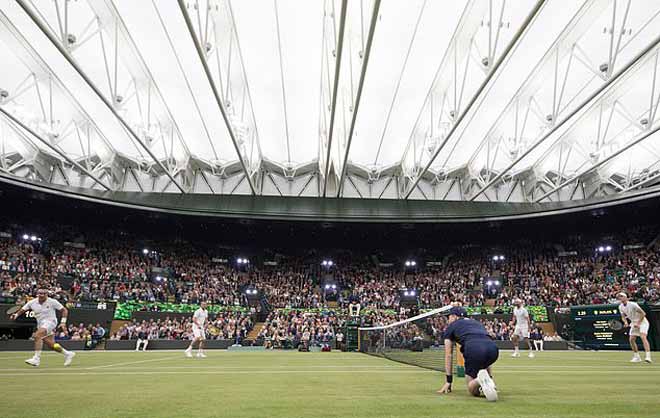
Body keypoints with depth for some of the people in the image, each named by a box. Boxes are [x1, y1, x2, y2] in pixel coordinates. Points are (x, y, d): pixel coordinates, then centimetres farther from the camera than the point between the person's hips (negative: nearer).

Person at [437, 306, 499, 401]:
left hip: (474, 349, -5)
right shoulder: (478, 323, 39)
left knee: (472, 390, 11)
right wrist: (490, 377, 45)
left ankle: (480, 380, -22)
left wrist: (449, 381, 27)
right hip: (493, 350, 5)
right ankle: (487, 379, 6)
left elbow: (448, 355, 24)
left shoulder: (451, 327, 27)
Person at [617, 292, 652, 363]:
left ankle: (648, 357, -31)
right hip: (634, 323, 7)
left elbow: (643, 313, -21)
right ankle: (637, 357, 12)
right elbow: (623, 317, 9)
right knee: (631, 339, 1)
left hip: (642, 322, -7)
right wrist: (625, 322, -12)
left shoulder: (633, 304, -22)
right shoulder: (621, 307, -2)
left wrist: (638, 323, -24)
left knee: (643, 337, -24)